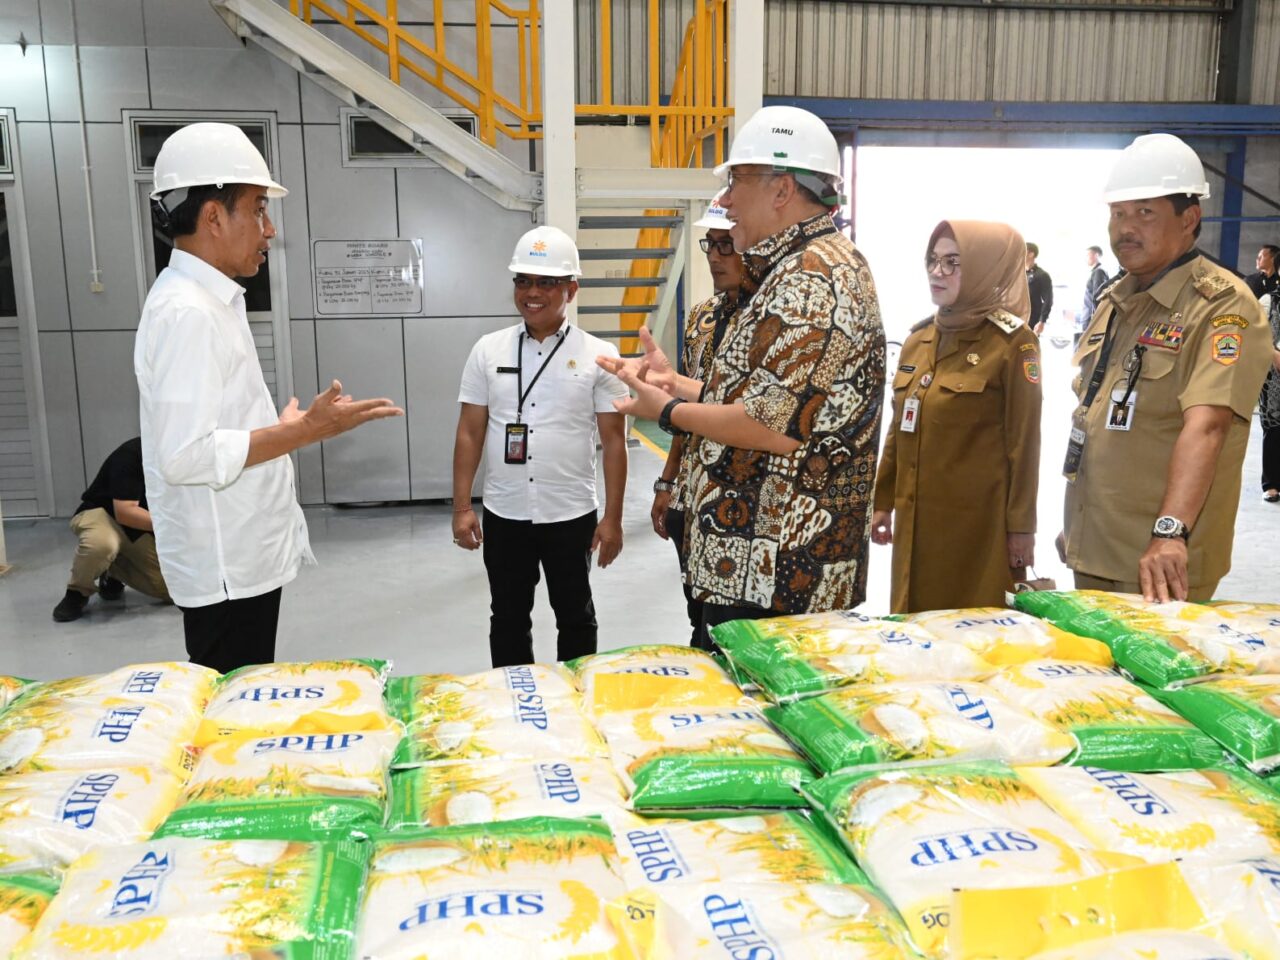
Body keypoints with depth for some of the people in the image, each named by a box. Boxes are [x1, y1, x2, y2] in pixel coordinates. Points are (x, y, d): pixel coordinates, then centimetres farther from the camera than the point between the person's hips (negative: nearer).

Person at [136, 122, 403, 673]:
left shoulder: (207, 301, 11)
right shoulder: (186, 311, -20)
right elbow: (185, 455, -27)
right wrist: (304, 430, -23)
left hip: (243, 556, 9)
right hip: (225, 567, -9)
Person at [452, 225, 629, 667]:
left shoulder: (598, 356, -4)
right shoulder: (488, 350, 1)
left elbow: (613, 440, -3)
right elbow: (470, 432, 4)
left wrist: (613, 518, -5)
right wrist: (461, 507, 0)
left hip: (572, 516, -1)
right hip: (504, 515, 2)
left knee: (575, 616, 14)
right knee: (508, 618, 14)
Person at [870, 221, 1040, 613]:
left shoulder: (1012, 342, -9)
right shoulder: (918, 338, 9)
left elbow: (1023, 440, -10)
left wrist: (1021, 525, -9)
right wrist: (883, 502, 14)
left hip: (978, 523, -6)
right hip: (915, 519, 6)